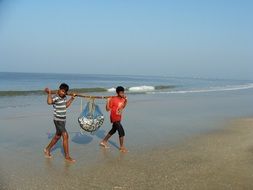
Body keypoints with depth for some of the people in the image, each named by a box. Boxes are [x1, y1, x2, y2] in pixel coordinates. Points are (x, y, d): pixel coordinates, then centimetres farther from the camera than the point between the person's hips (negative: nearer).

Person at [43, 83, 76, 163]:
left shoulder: (64, 97, 7)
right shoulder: (55, 97, -18)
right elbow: (49, 102, -41)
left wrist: (72, 98, 23)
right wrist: (49, 93, -28)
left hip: (63, 120, 9)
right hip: (58, 120, -9)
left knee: (57, 136, 20)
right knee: (65, 136, -11)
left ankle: (47, 149, 39)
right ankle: (67, 156, -2)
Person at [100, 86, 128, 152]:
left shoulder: (122, 99, -1)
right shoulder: (113, 99, -22)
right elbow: (108, 109, -17)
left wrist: (126, 101, 2)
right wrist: (108, 102, -31)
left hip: (119, 118, 9)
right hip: (114, 118, -9)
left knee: (113, 130, 22)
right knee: (121, 131, -11)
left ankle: (103, 142, 37)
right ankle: (122, 147, 3)